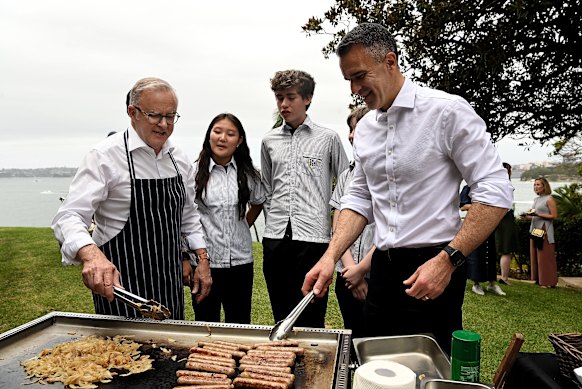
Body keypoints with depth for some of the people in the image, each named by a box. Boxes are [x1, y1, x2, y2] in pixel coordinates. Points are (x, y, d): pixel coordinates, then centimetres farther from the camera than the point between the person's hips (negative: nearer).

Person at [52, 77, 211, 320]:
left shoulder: (179, 159, 5)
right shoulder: (106, 156, -14)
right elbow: (69, 217, -23)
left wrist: (202, 259, 6)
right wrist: (92, 255, -42)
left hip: (170, 282, 6)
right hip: (120, 284, -6)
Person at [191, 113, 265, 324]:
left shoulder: (248, 174, 3)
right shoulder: (195, 172, -6)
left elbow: (258, 203, 21)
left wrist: (243, 226, 9)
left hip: (240, 261, 3)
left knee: (240, 322, 14)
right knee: (206, 321, 11)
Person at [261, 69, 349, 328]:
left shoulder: (328, 138, 3)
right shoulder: (269, 141, 12)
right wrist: (273, 221, 13)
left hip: (313, 237, -3)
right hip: (275, 238, 4)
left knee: (311, 318, 3)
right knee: (281, 316, 14)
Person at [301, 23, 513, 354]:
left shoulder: (447, 110, -11)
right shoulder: (365, 128, 9)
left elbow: (496, 191, -13)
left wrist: (447, 261, -19)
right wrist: (331, 257, -1)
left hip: (433, 268, -6)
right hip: (383, 266, 6)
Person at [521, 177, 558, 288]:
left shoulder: (549, 199, -5)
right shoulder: (536, 199, 16)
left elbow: (554, 216, -11)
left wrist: (538, 214, -18)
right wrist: (527, 216, 4)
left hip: (545, 232, -8)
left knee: (545, 257, -5)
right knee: (535, 256, 8)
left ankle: (548, 282, 2)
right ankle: (539, 280, 15)